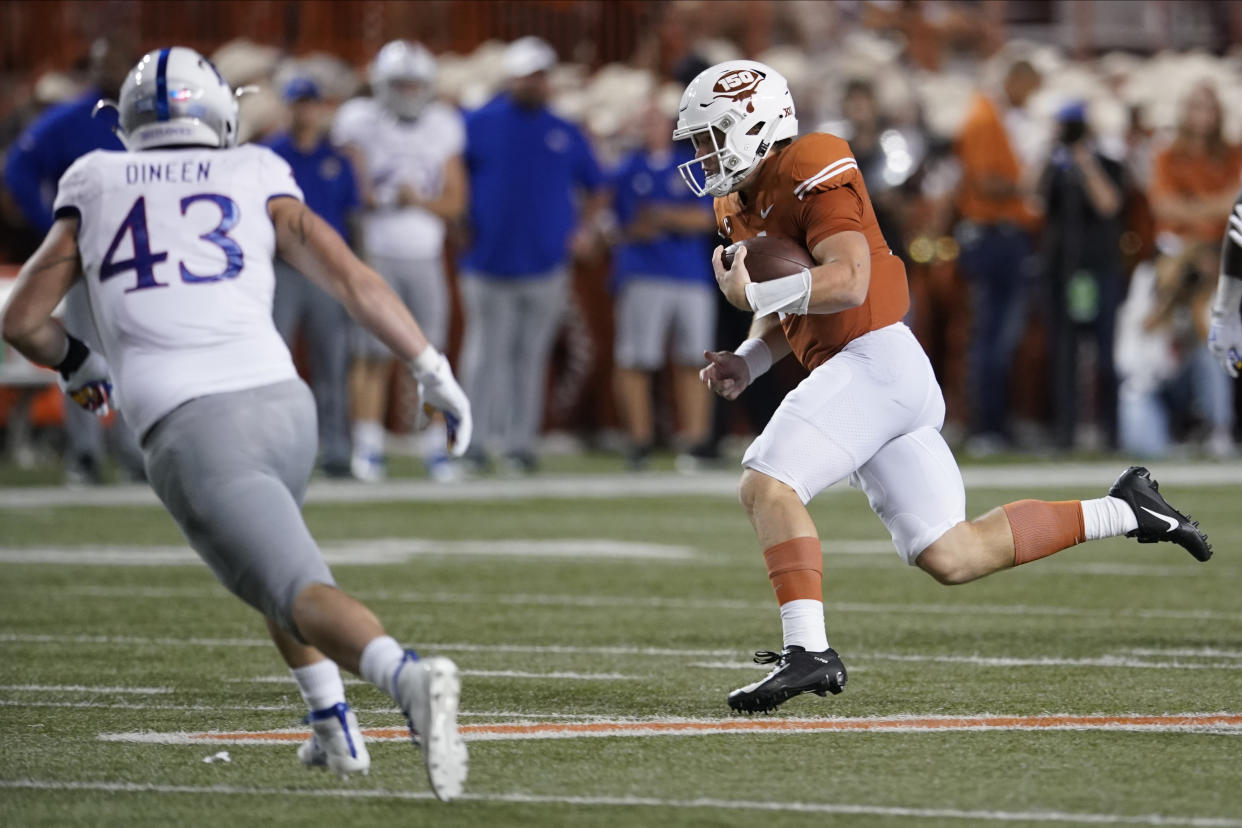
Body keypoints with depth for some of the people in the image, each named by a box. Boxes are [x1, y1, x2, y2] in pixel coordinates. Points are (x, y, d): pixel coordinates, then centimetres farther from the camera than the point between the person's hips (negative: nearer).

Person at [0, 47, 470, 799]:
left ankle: (408, 679, -43)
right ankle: (335, 727, 22)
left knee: (301, 594, -11)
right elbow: (350, 277, 4)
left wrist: (79, 365, 40)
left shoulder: (95, 188, 17)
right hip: (282, 401, 3)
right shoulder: (256, 180, 16)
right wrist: (434, 370, 7)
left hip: (192, 431, -3)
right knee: (269, 549, 34)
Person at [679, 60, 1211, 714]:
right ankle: (1123, 511, 18)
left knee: (765, 484, -20)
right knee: (952, 557, 8)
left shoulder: (808, 172, -10)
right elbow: (789, 314, 28)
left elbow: (847, 282, -21)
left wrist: (752, 293, -15)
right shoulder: (745, 205, 19)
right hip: (862, 373, 10)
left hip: (874, 360, -10)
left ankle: (808, 652, -24)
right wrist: (744, 363, 10)